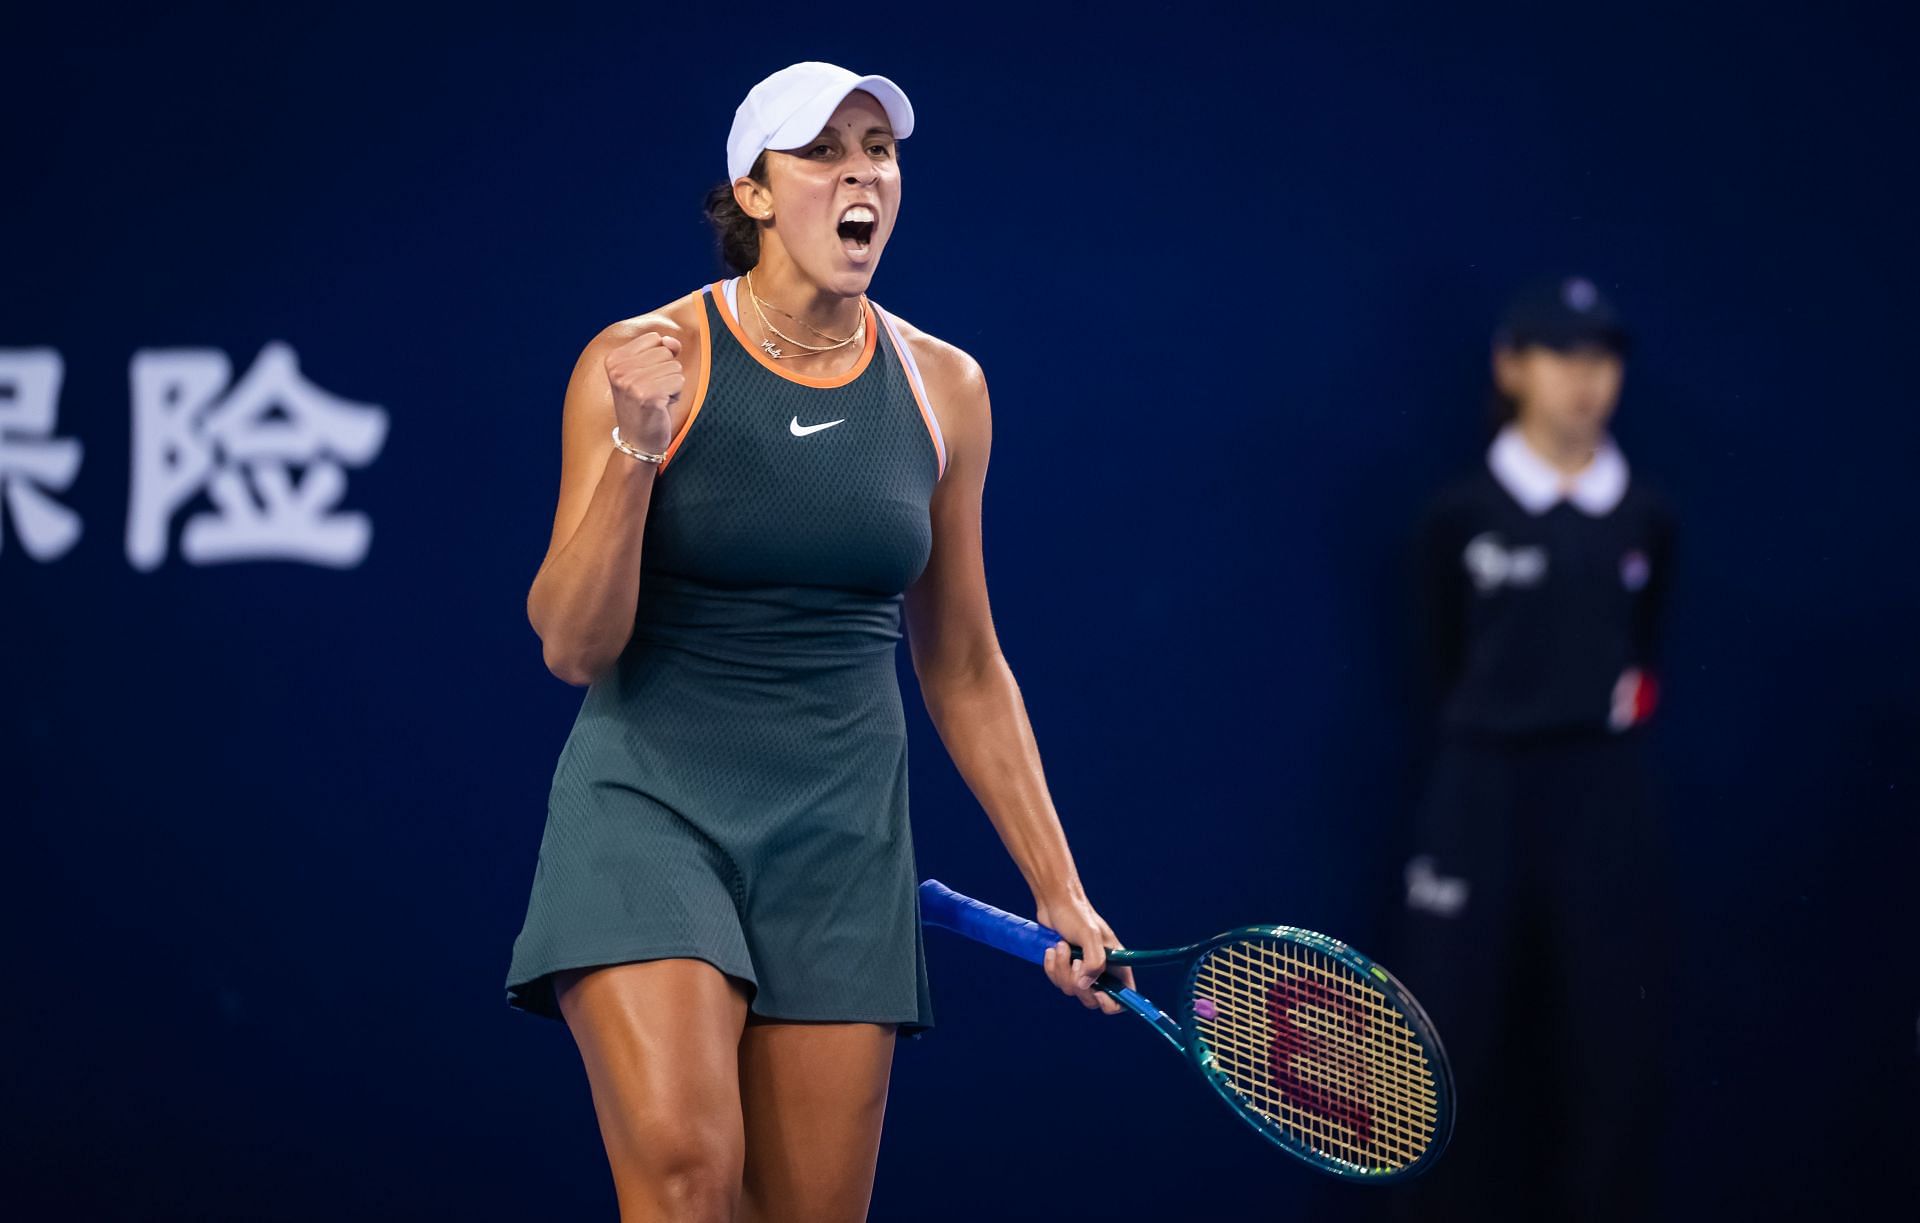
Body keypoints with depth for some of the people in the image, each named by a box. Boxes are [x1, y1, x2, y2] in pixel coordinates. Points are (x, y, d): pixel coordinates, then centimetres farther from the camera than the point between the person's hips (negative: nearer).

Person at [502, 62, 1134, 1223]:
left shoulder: (943, 387, 6)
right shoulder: (640, 365, -6)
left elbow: (965, 670, 14)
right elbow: (573, 646, -8)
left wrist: (1059, 888, 12)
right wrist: (637, 449, -21)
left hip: (843, 832, 4)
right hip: (650, 809, -3)